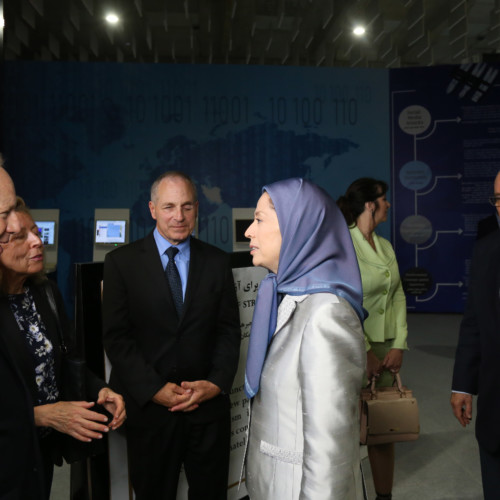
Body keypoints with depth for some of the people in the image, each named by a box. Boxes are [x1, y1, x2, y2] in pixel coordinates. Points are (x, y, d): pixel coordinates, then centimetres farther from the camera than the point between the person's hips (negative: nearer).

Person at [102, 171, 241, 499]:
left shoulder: (217, 261, 3)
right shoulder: (121, 262, -4)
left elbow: (229, 330, 3)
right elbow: (117, 336, -7)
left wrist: (217, 383, -10)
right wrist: (154, 389, -14)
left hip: (209, 407, 2)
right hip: (149, 407, -1)